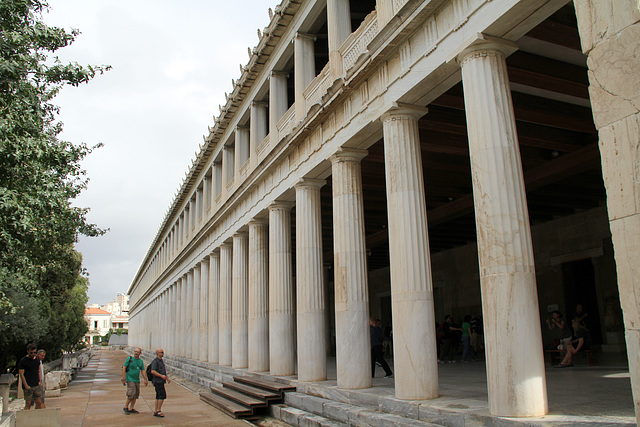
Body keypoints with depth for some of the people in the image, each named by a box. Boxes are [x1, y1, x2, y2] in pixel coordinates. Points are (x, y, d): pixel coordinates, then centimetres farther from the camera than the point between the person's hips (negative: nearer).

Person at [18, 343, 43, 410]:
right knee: (28, 404, -4)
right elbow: (21, 374, -8)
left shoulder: (37, 359, 11)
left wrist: (39, 381, 7)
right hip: (28, 386, -5)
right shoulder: (23, 361, -7)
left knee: (39, 403, 4)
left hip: (37, 385, 5)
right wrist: (26, 385, -12)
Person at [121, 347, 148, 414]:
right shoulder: (129, 359, -6)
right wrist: (123, 378, -15)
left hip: (137, 380, 6)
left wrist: (146, 380, 8)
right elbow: (124, 368, -8)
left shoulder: (141, 361, 9)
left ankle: (131, 409, 15)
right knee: (131, 394, -12)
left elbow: (143, 371, 12)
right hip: (130, 379, -6)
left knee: (136, 395, 6)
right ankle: (125, 407, 5)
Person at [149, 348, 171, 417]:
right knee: (162, 395, -11)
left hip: (161, 381, 9)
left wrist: (167, 378, 16)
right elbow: (152, 371, -21)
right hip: (157, 381, -9)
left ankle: (156, 412, 14)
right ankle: (158, 410, -5)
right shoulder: (155, 361, -12)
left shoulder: (161, 361, 17)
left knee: (158, 396, 10)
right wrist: (161, 376, -25)